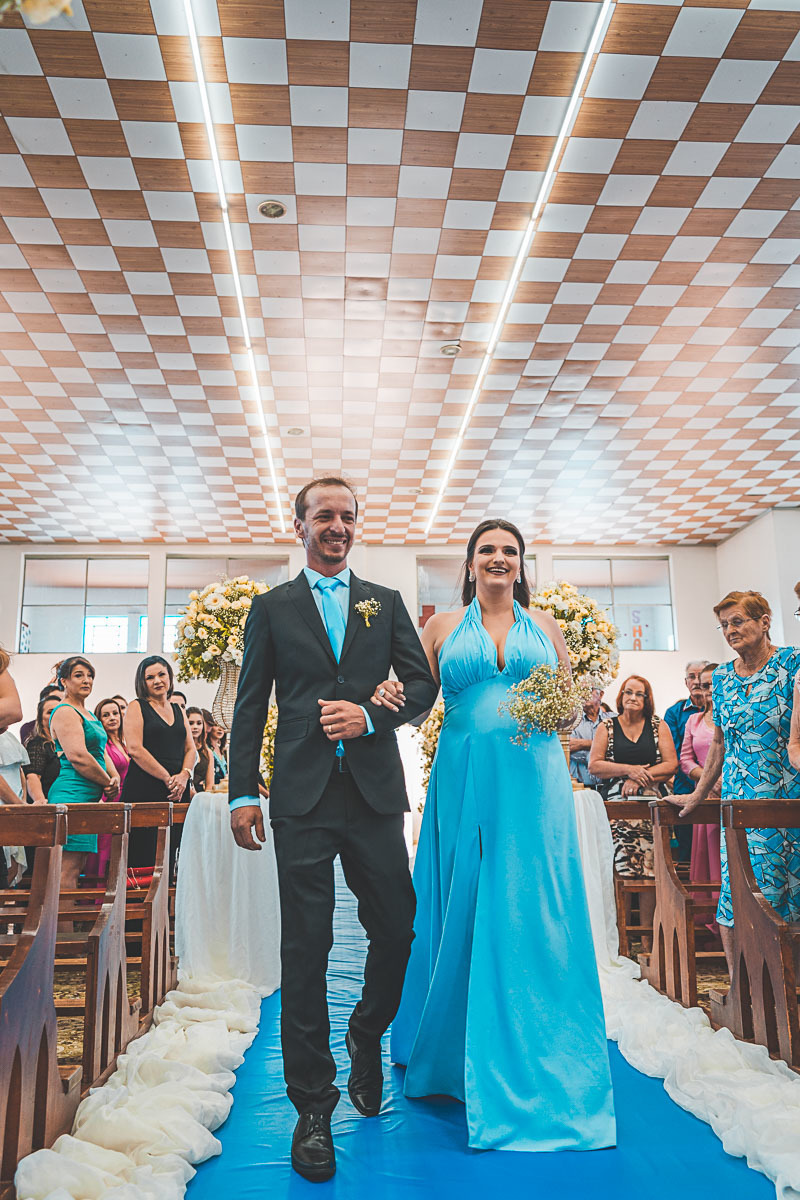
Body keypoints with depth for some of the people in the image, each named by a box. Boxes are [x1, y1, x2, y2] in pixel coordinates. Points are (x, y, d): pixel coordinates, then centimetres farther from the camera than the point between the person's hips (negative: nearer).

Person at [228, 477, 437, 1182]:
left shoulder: (387, 603, 13)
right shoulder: (272, 608, 10)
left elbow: (424, 685, 8)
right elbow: (250, 706, 7)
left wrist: (370, 716, -10)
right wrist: (242, 792, 0)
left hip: (375, 792, 2)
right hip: (303, 798, -1)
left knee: (398, 929, 5)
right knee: (305, 948, 2)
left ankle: (366, 1037, 36)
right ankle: (314, 1107, 16)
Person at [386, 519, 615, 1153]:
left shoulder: (544, 624, 12)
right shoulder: (442, 626, 9)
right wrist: (387, 695, -15)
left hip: (534, 777, 1)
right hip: (465, 777, 0)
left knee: (532, 911, 2)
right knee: (464, 909, 7)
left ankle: (532, 1065, 17)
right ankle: (456, 1052, 26)